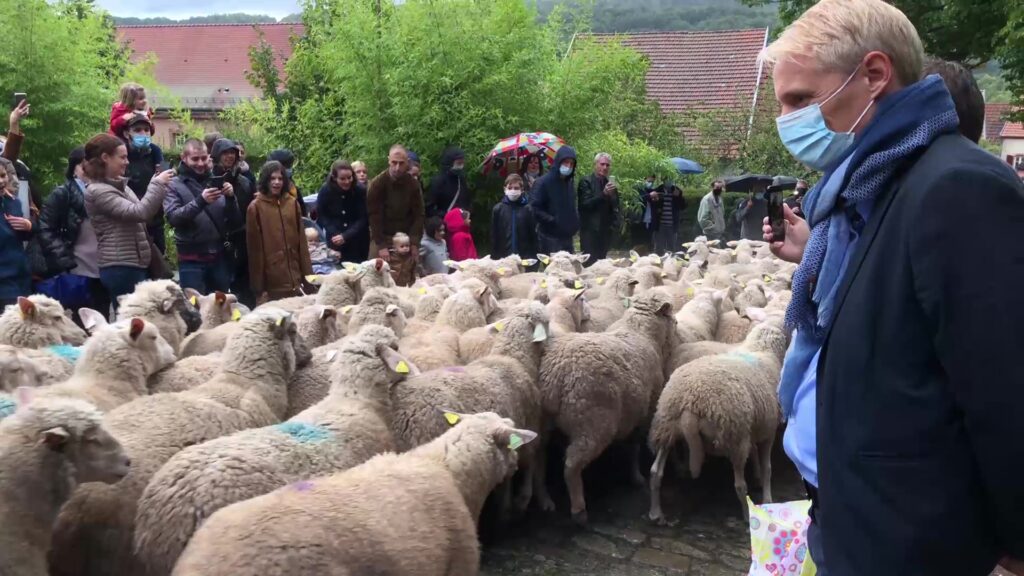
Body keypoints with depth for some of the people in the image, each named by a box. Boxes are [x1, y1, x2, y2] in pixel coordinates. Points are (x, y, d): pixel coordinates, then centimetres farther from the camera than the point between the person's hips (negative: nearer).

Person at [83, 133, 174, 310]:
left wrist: (159, 187, 8)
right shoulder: (97, 191, -12)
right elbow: (139, 212, -22)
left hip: (136, 265, 9)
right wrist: (157, 184, -12)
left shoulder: (119, 185, 14)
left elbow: (141, 212, 20)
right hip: (120, 268, -9)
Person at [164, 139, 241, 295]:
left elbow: (236, 222, 4)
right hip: (192, 260, -3)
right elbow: (173, 218, -15)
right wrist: (200, 201, -26)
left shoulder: (217, 181, 9)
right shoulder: (175, 185, 1)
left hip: (220, 257, 3)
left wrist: (231, 198, -13)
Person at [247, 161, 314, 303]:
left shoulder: (292, 203, 8)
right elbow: (255, 248, -3)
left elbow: (301, 241, 10)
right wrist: (258, 286, -5)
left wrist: (308, 275, 7)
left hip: (295, 281, 4)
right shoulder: (256, 207, -3)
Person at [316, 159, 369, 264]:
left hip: (358, 242, 0)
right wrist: (335, 234, -14)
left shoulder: (360, 191, -12)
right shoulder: (325, 191, -10)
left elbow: (363, 219, -10)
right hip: (336, 242, 1)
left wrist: (346, 236, -20)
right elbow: (321, 216, 0)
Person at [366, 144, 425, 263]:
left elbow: (418, 215, -3)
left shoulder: (413, 184, -2)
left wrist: (414, 243, -14)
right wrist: (381, 245, -17)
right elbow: (374, 216, -12)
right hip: (382, 238, -2)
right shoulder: (377, 183, -10)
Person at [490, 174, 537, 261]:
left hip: (525, 257, -1)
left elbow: (533, 235, 2)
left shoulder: (528, 209, -1)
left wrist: (533, 256, -2)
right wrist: (494, 257, 2)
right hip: (503, 257, 1)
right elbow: (494, 235, 5)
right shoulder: (498, 209, 2)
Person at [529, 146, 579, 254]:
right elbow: (535, 209, -15)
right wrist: (552, 221, -18)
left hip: (567, 237, 8)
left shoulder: (569, 182, 14)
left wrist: (575, 222, 8)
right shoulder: (544, 182, -10)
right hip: (550, 238, -7)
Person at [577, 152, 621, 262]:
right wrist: (603, 194, -25)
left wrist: (616, 224, 5)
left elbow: (614, 207, 19)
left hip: (605, 231, 5)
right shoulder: (586, 181, -5)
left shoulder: (610, 183, 14)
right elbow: (585, 204, -15)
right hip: (590, 230, -5)